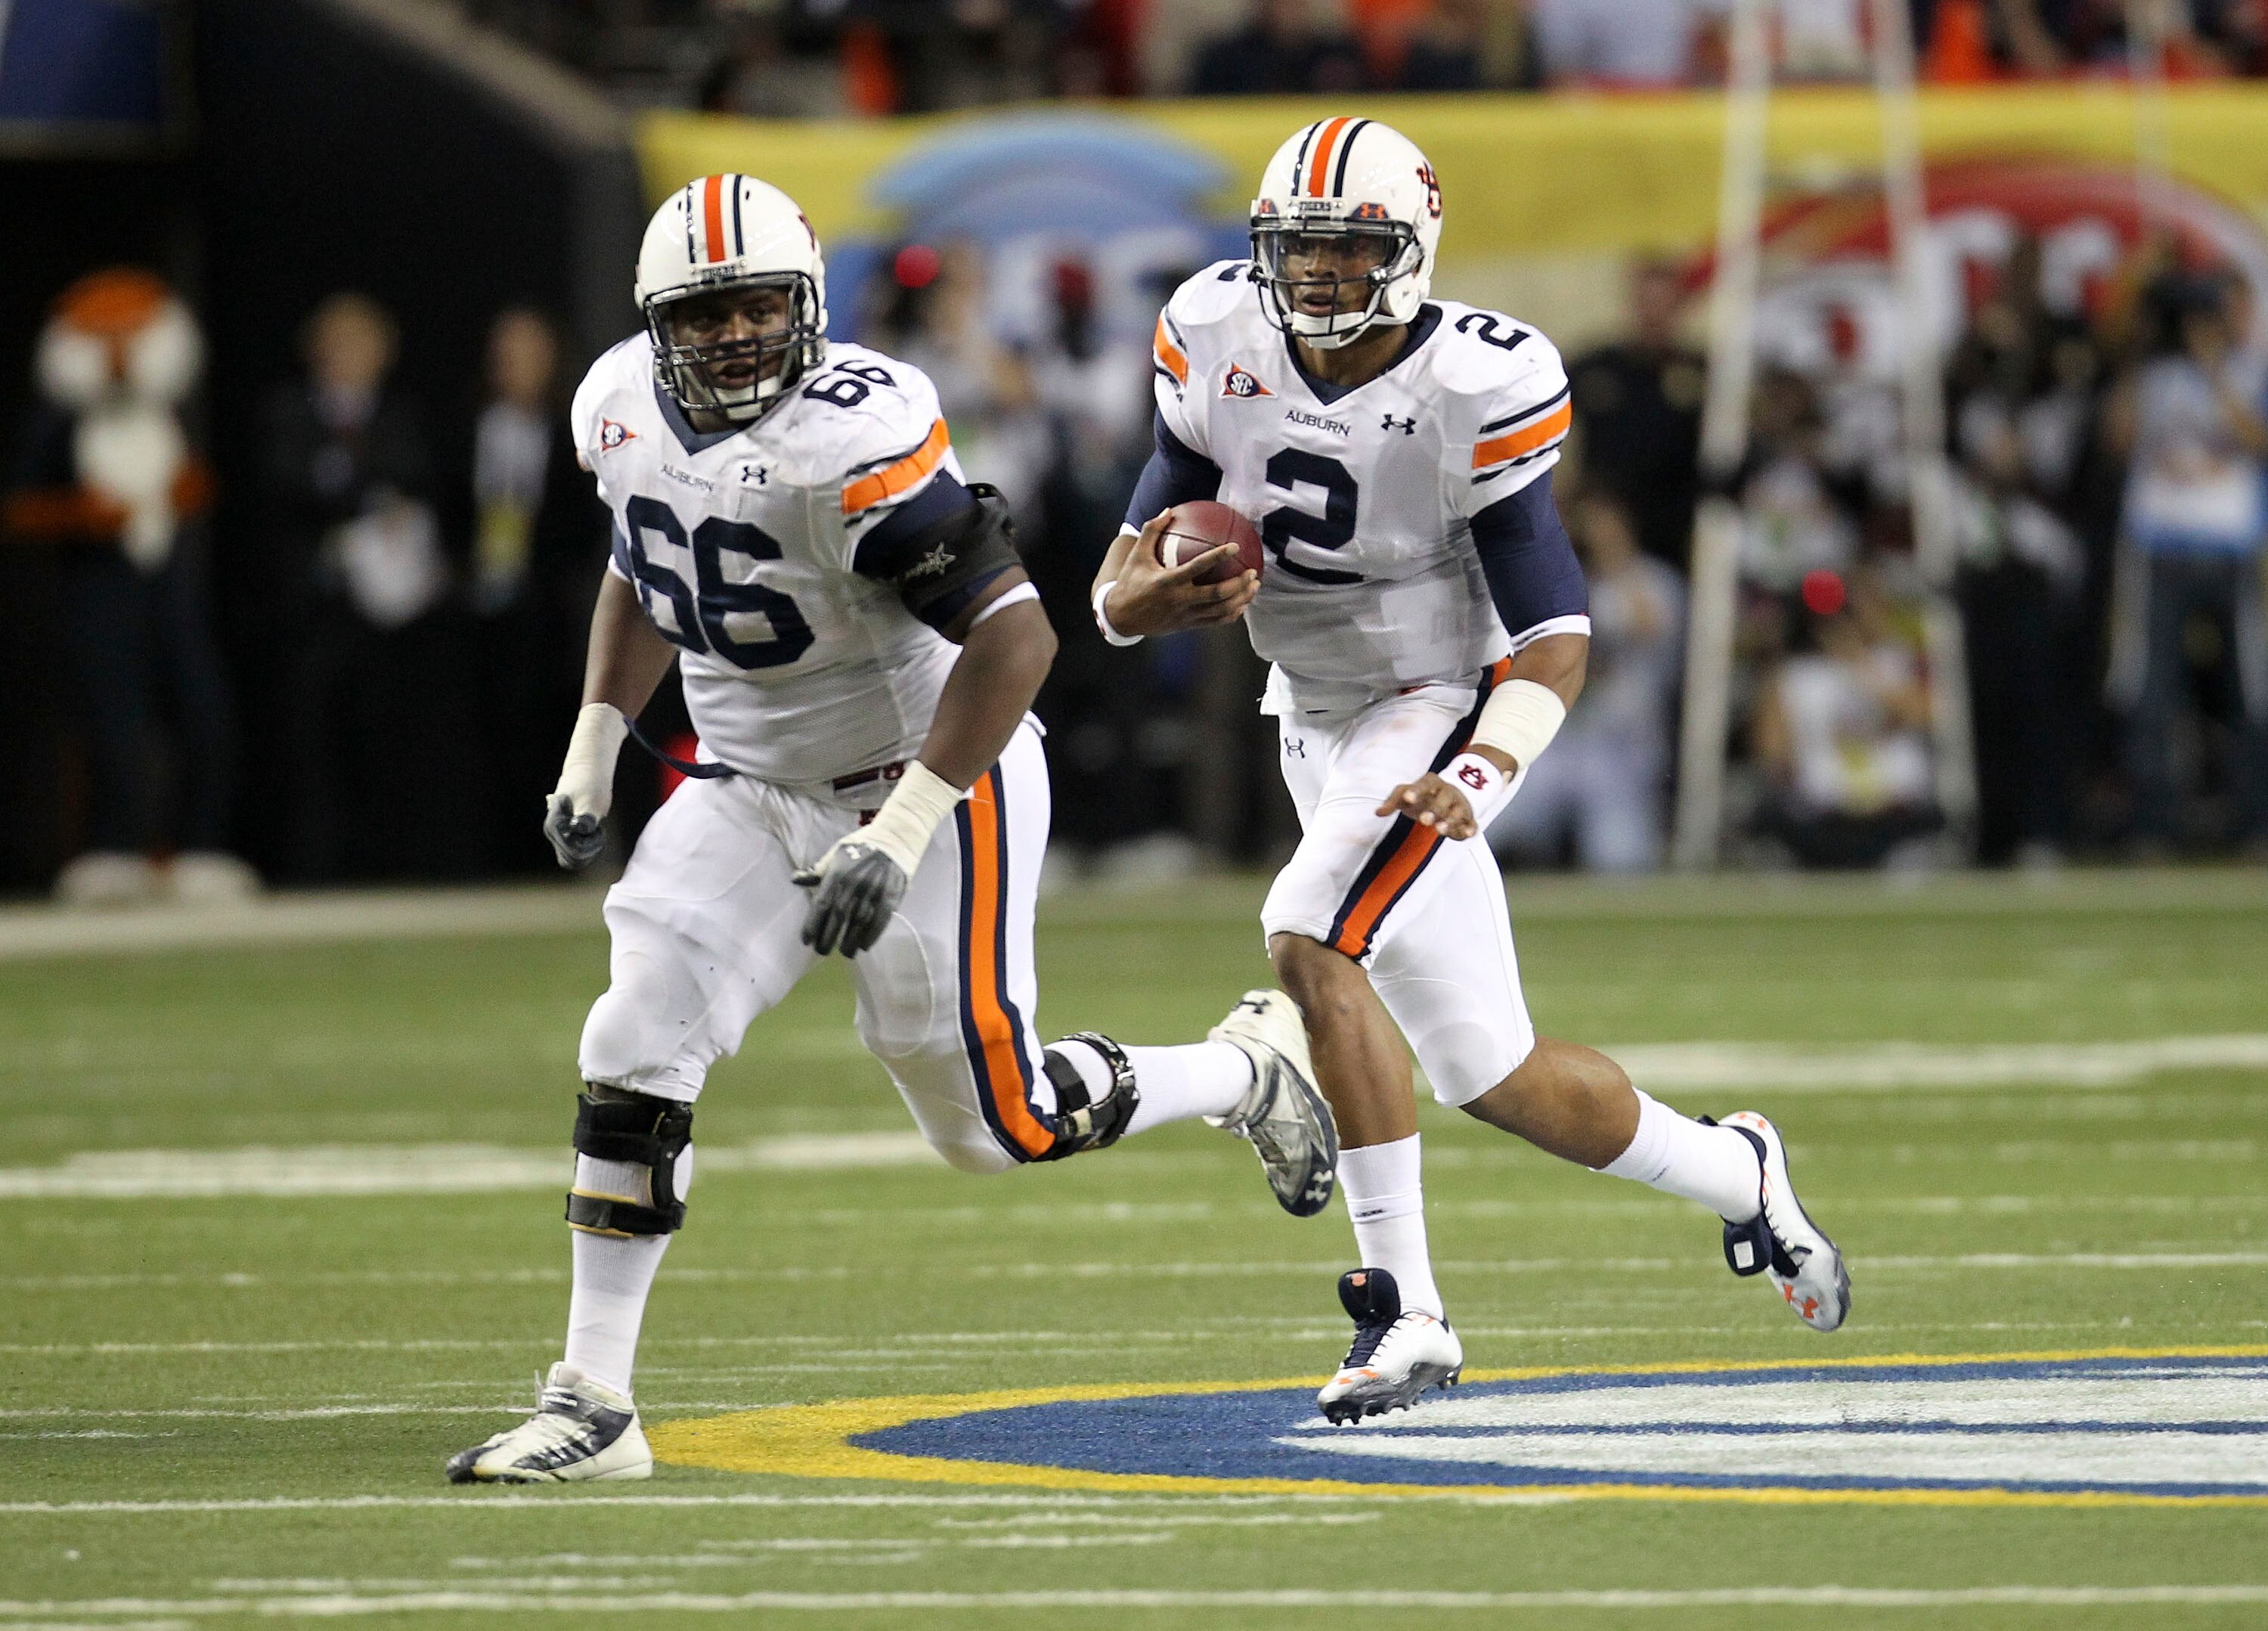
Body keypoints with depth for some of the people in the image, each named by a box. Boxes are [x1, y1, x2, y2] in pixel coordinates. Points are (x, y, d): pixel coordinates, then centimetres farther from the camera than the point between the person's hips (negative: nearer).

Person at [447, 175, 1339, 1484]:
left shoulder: (852, 439, -29)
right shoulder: (624, 410, -4)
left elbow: (1015, 636, -29)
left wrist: (900, 834, -31)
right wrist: (595, 748, 12)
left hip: (933, 784, -6)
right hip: (753, 789, 6)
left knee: (995, 1124, 1)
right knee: (635, 1057, -11)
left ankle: (1250, 1069, 30)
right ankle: (592, 1408, -6)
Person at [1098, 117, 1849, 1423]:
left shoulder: (1472, 387, -21)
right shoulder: (1219, 342, -6)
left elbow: (1556, 634, -18)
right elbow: (1136, 566, 0)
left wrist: (1478, 773, -35)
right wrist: (1138, 596, -26)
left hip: (1446, 704, -6)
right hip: (1319, 718, 6)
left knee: (1311, 941, -29)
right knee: (1491, 1077, 7)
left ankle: (1405, 1308, -23)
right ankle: (1733, 1174, 32)